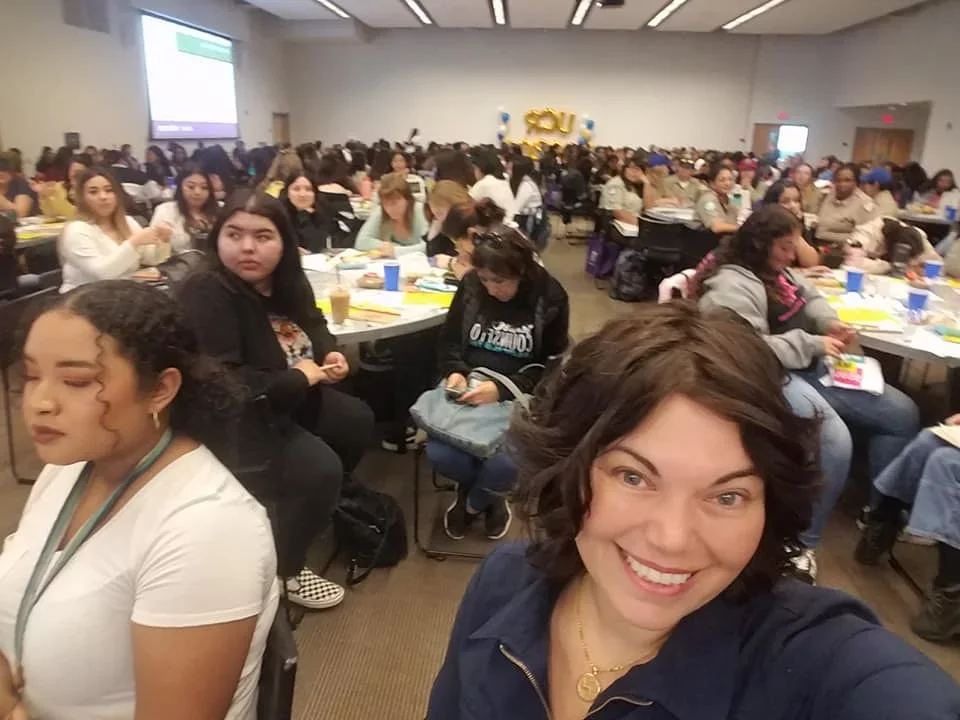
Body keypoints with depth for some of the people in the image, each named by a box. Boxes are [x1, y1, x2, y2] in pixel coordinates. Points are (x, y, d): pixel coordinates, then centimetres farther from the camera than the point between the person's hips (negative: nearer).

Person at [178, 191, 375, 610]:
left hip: (283, 400, 10)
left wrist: (330, 354, -4)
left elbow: (313, 323, 20)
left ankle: (312, 509, 30)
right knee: (318, 468, -22)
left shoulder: (283, 282, 1)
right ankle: (282, 571, 2)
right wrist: (300, 377, -24)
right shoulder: (204, 294, -25)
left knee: (357, 421, 12)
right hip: (228, 416, -9)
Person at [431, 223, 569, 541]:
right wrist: (455, 372, -14)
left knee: (504, 464, -29)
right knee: (440, 453, -24)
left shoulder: (550, 297, -7)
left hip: (518, 396, -2)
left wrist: (502, 390, -24)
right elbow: (449, 341, 10)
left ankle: (474, 501, 11)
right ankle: (489, 495, 12)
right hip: (469, 386, 3)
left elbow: (551, 369, -8)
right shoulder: (470, 285, 0)